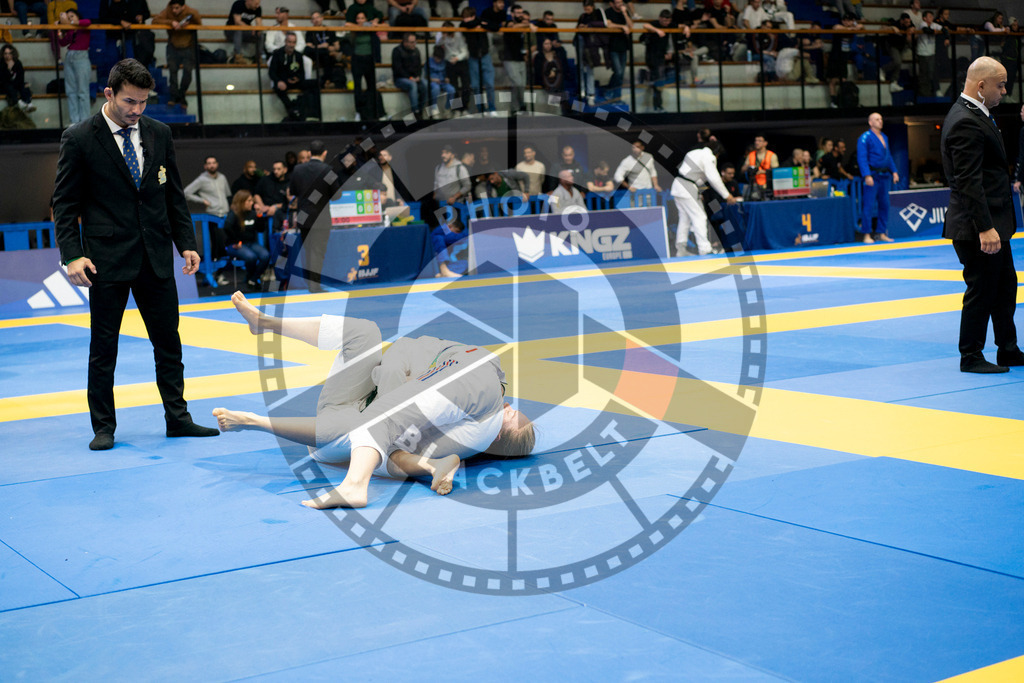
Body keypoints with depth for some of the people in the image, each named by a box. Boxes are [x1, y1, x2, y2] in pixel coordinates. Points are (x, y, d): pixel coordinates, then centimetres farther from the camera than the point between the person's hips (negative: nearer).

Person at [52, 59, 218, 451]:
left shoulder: (159, 134, 7)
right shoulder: (79, 139, -5)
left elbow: (174, 194, 13)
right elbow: (65, 204, -4)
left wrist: (186, 242, 7)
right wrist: (72, 255, -13)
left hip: (156, 257, 4)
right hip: (107, 259, -4)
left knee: (168, 342, 8)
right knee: (103, 346, 4)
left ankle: (177, 418, 19)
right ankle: (103, 427, 15)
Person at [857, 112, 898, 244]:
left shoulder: (884, 137, 16)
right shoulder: (865, 137, -8)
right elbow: (862, 158, -13)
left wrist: (894, 171, 14)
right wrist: (867, 175, -21)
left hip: (884, 176, 8)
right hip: (872, 176, -8)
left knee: (884, 204, 9)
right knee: (868, 205, -7)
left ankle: (881, 233, 16)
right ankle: (867, 234, -4)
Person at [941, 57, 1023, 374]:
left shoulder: (975, 115, 13)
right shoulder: (966, 122, -20)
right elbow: (969, 182, -25)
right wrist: (985, 228, -28)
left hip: (993, 222, 11)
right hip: (976, 227, -11)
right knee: (981, 289, -1)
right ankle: (971, 357, 11)